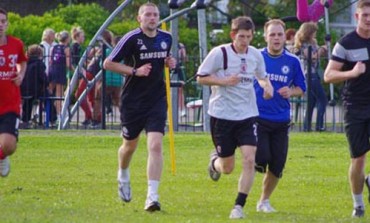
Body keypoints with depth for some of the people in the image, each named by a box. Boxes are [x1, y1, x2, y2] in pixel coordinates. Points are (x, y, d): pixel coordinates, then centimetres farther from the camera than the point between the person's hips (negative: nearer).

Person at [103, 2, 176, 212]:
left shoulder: (166, 38, 4)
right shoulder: (131, 39, -12)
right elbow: (108, 63, -10)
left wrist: (170, 63, 1)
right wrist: (135, 71, -19)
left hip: (157, 100, 2)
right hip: (133, 100, -2)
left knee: (156, 145, -13)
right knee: (130, 145, 14)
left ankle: (152, 196, -15)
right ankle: (123, 177, 47)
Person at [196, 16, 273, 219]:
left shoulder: (255, 55, 2)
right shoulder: (219, 53, -11)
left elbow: (262, 76, 20)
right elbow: (201, 78, -8)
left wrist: (267, 85, -3)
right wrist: (224, 81, -21)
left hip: (247, 115, 3)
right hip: (222, 116, -3)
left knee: (249, 160, -14)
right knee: (227, 168, 6)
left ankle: (239, 206, -5)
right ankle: (215, 160, 44)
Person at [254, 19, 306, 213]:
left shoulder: (293, 61, 3)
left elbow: (301, 89, 12)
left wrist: (290, 92, -10)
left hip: (281, 121, 3)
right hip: (258, 116, -3)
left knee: (277, 166, 5)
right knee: (261, 159, -18)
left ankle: (264, 200, 25)